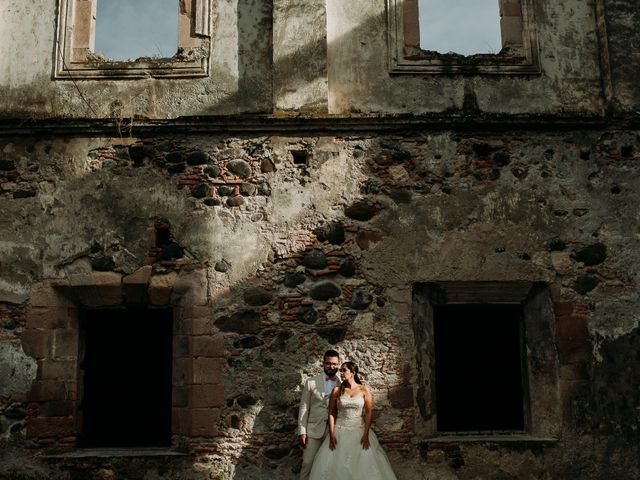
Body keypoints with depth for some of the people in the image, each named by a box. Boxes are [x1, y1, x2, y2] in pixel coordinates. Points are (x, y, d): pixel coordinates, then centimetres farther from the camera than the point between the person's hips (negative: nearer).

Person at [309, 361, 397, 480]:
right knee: (337, 465, -3)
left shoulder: (364, 390, -1)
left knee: (364, 464, -3)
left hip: (359, 431, -1)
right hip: (340, 432, 1)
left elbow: (368, 413, -2)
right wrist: (331, 435, -8)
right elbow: (331, 413, 0)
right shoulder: (337, 390, 1)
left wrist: (366, 434, -10)